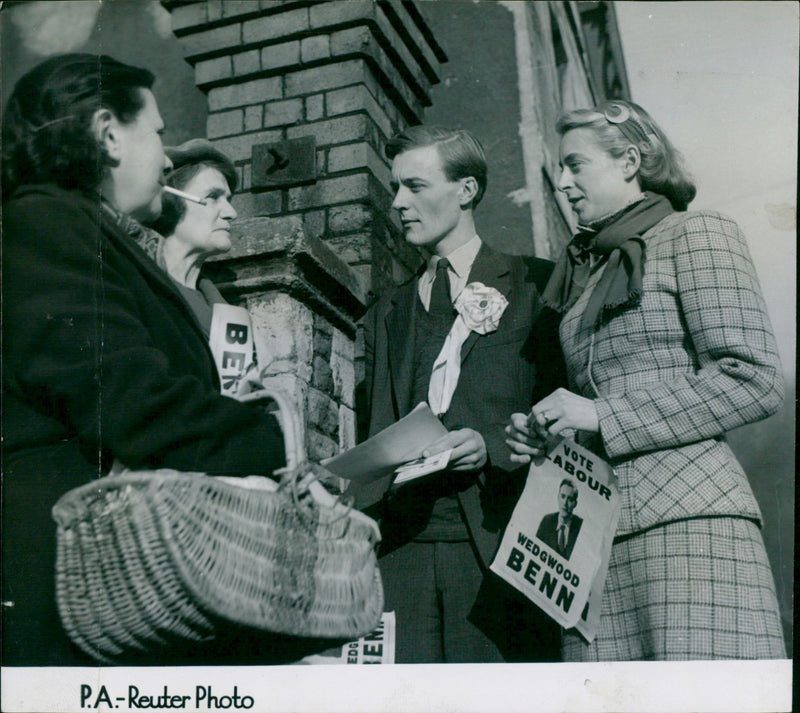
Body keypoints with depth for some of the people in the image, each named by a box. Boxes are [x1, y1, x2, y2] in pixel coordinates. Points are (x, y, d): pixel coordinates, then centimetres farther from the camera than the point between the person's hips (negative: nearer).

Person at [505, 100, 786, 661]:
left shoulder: (696, 235, 5)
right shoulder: (588, 269, 26)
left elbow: (754, 380, -7)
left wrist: (602, 415, -9)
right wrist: (544, 435, 8)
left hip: (687, 514, -6)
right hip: (594, 529, 6)